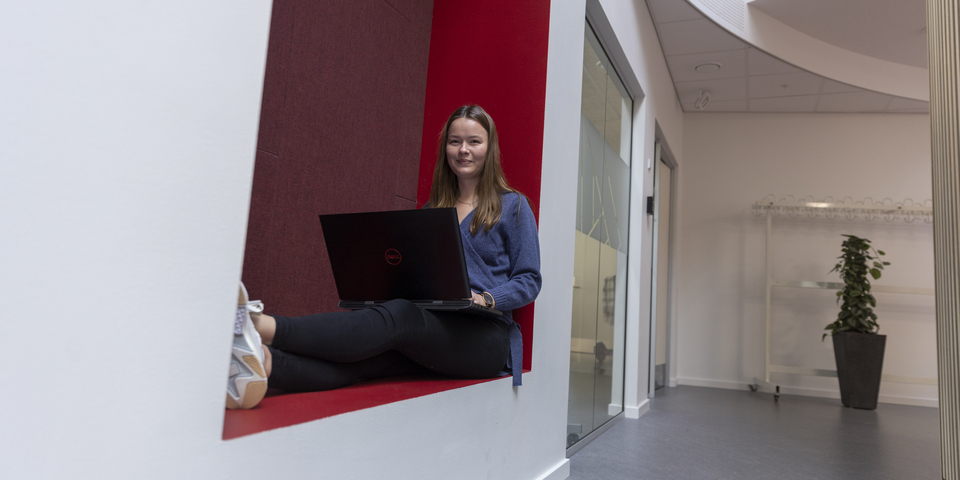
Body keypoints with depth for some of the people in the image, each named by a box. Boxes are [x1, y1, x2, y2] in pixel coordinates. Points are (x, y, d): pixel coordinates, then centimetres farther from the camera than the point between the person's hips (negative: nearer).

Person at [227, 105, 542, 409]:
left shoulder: (512, 206, 9)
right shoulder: (432, 209, 22)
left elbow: (529, 281, 4)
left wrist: (486, 299, -15)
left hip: (485, 336, -4)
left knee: (396, 317, -34)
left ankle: (262, 327, -52)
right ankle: (263, 361, -58)